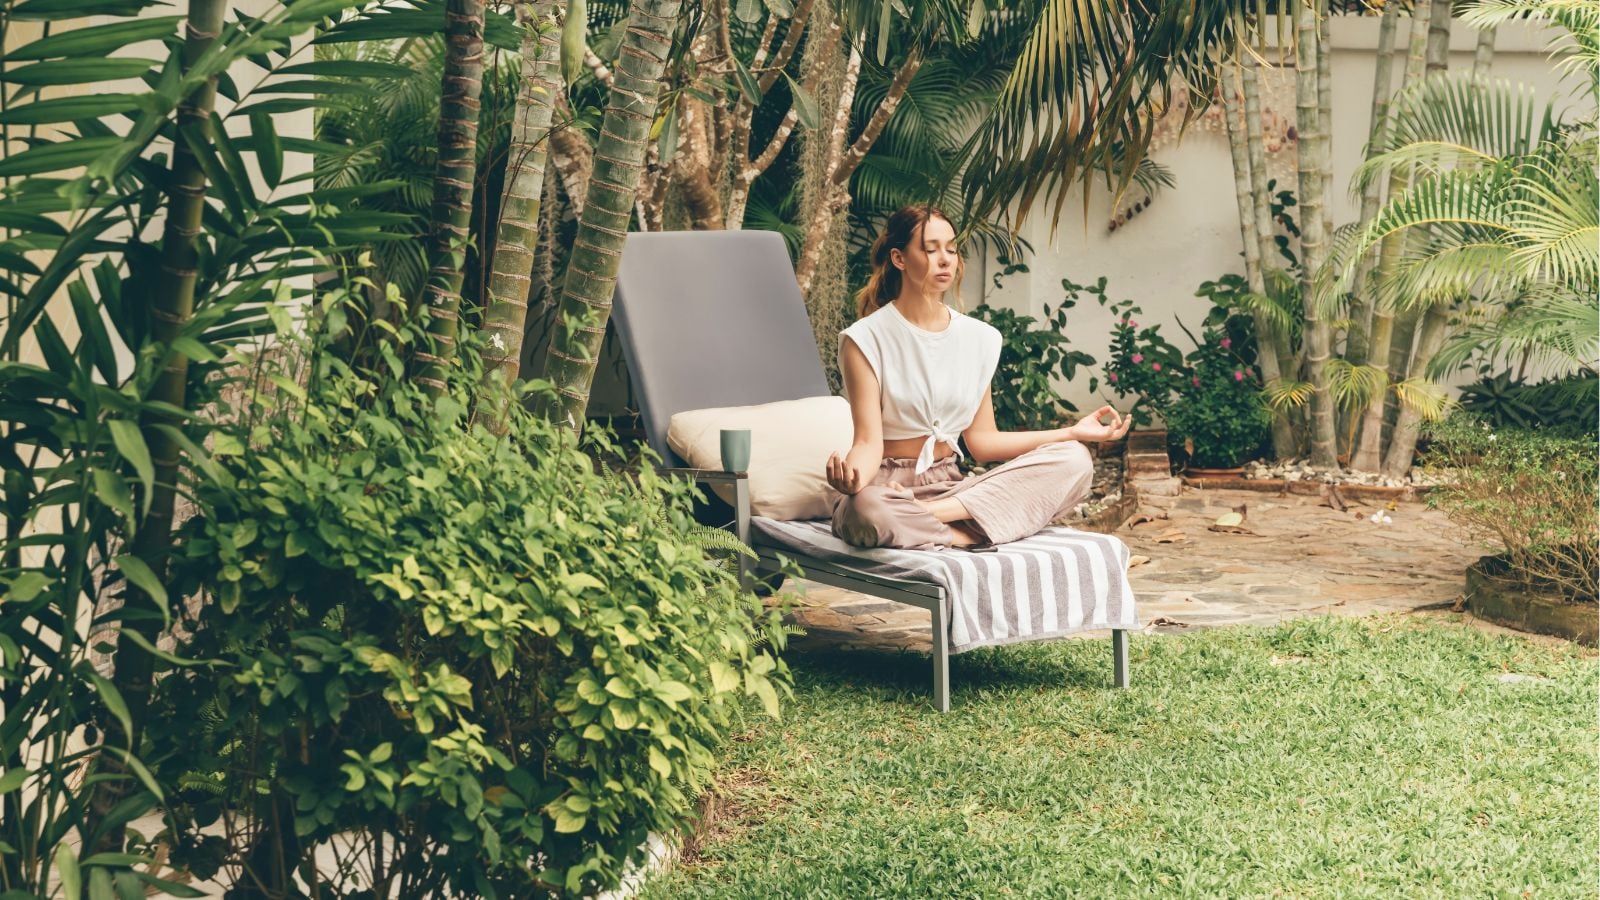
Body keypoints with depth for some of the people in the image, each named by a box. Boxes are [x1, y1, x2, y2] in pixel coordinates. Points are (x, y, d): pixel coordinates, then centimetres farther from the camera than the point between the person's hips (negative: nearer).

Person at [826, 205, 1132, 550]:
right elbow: (869, 442, -12)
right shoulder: (866, 339, -6)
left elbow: (982, 441, 10)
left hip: (949, 486, 6)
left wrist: (1074, 432, 2)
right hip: (886, 486, -6)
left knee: (1074, 460, -16)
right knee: (867, 511, -44)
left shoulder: (979, 338, 10)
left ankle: (934, 512, -26)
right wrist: (851, 474, -37)